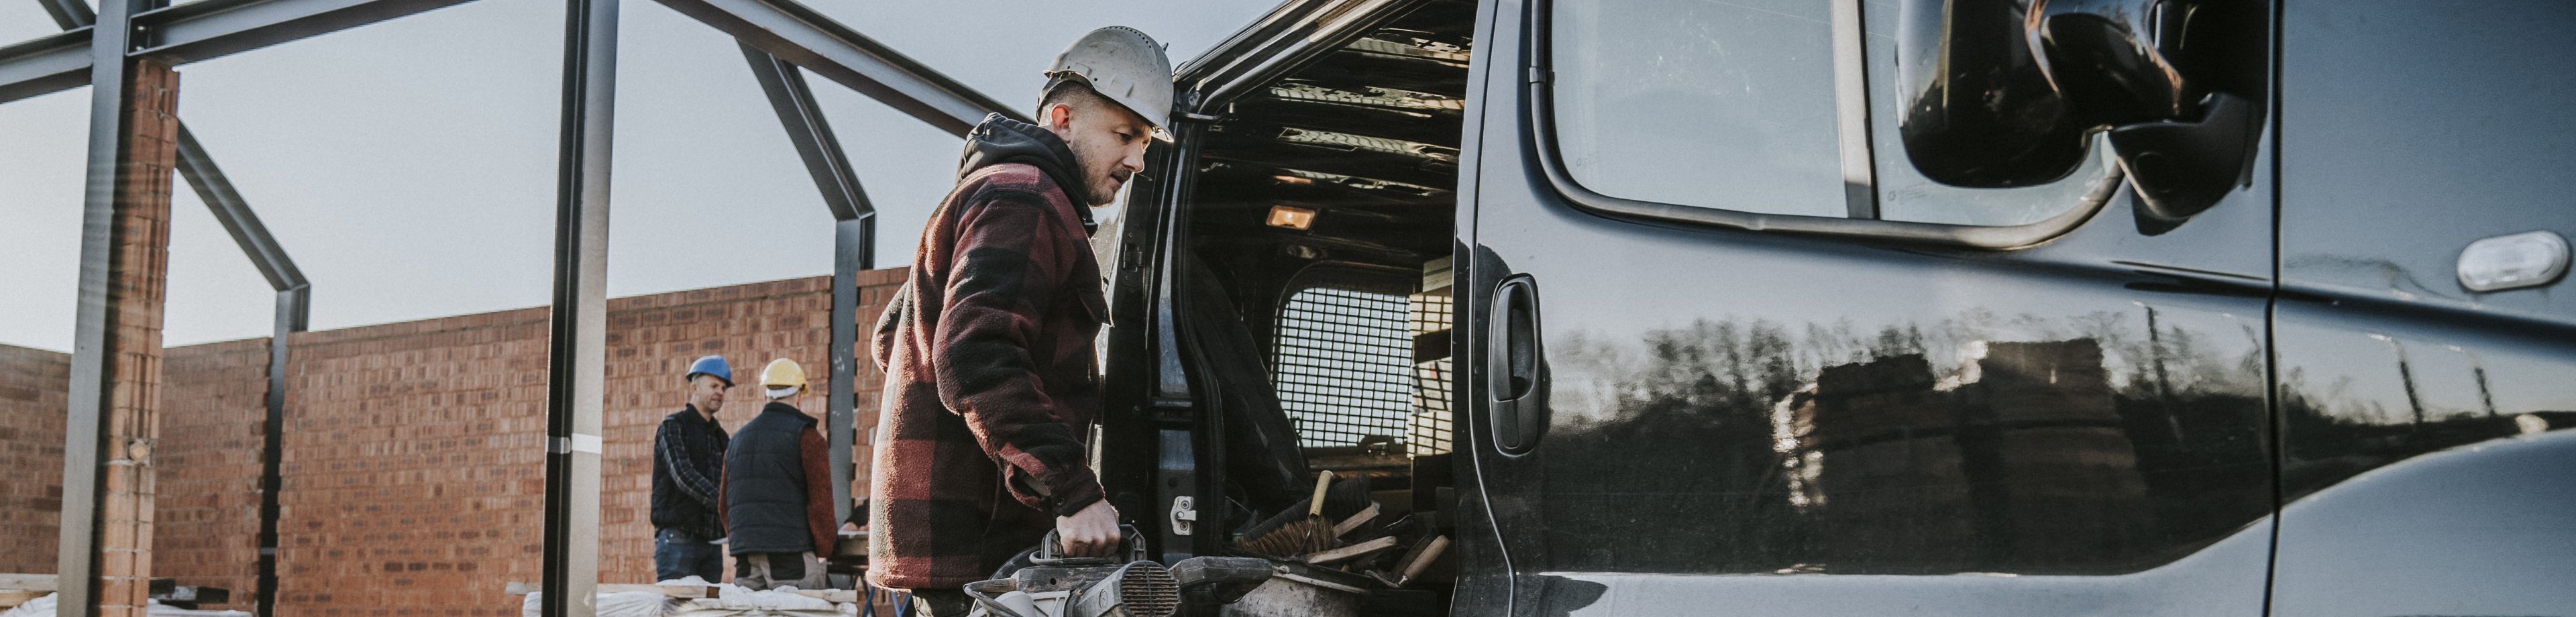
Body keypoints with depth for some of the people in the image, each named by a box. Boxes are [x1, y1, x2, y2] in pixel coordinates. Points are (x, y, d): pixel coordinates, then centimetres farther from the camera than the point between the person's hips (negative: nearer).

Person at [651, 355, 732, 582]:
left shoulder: (720, 436, 20)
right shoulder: (674, 426, -1)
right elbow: (683, 475, -16)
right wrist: (722, 502, -29)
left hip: (711, 539, 7)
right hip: (678, 536, -7)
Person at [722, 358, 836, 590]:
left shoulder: (738, 439, 19)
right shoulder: (806, 436, -2)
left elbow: (725, 503, 22)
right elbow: (821, 500, -8)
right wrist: (823, 549, 0)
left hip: (745, 560, 6)